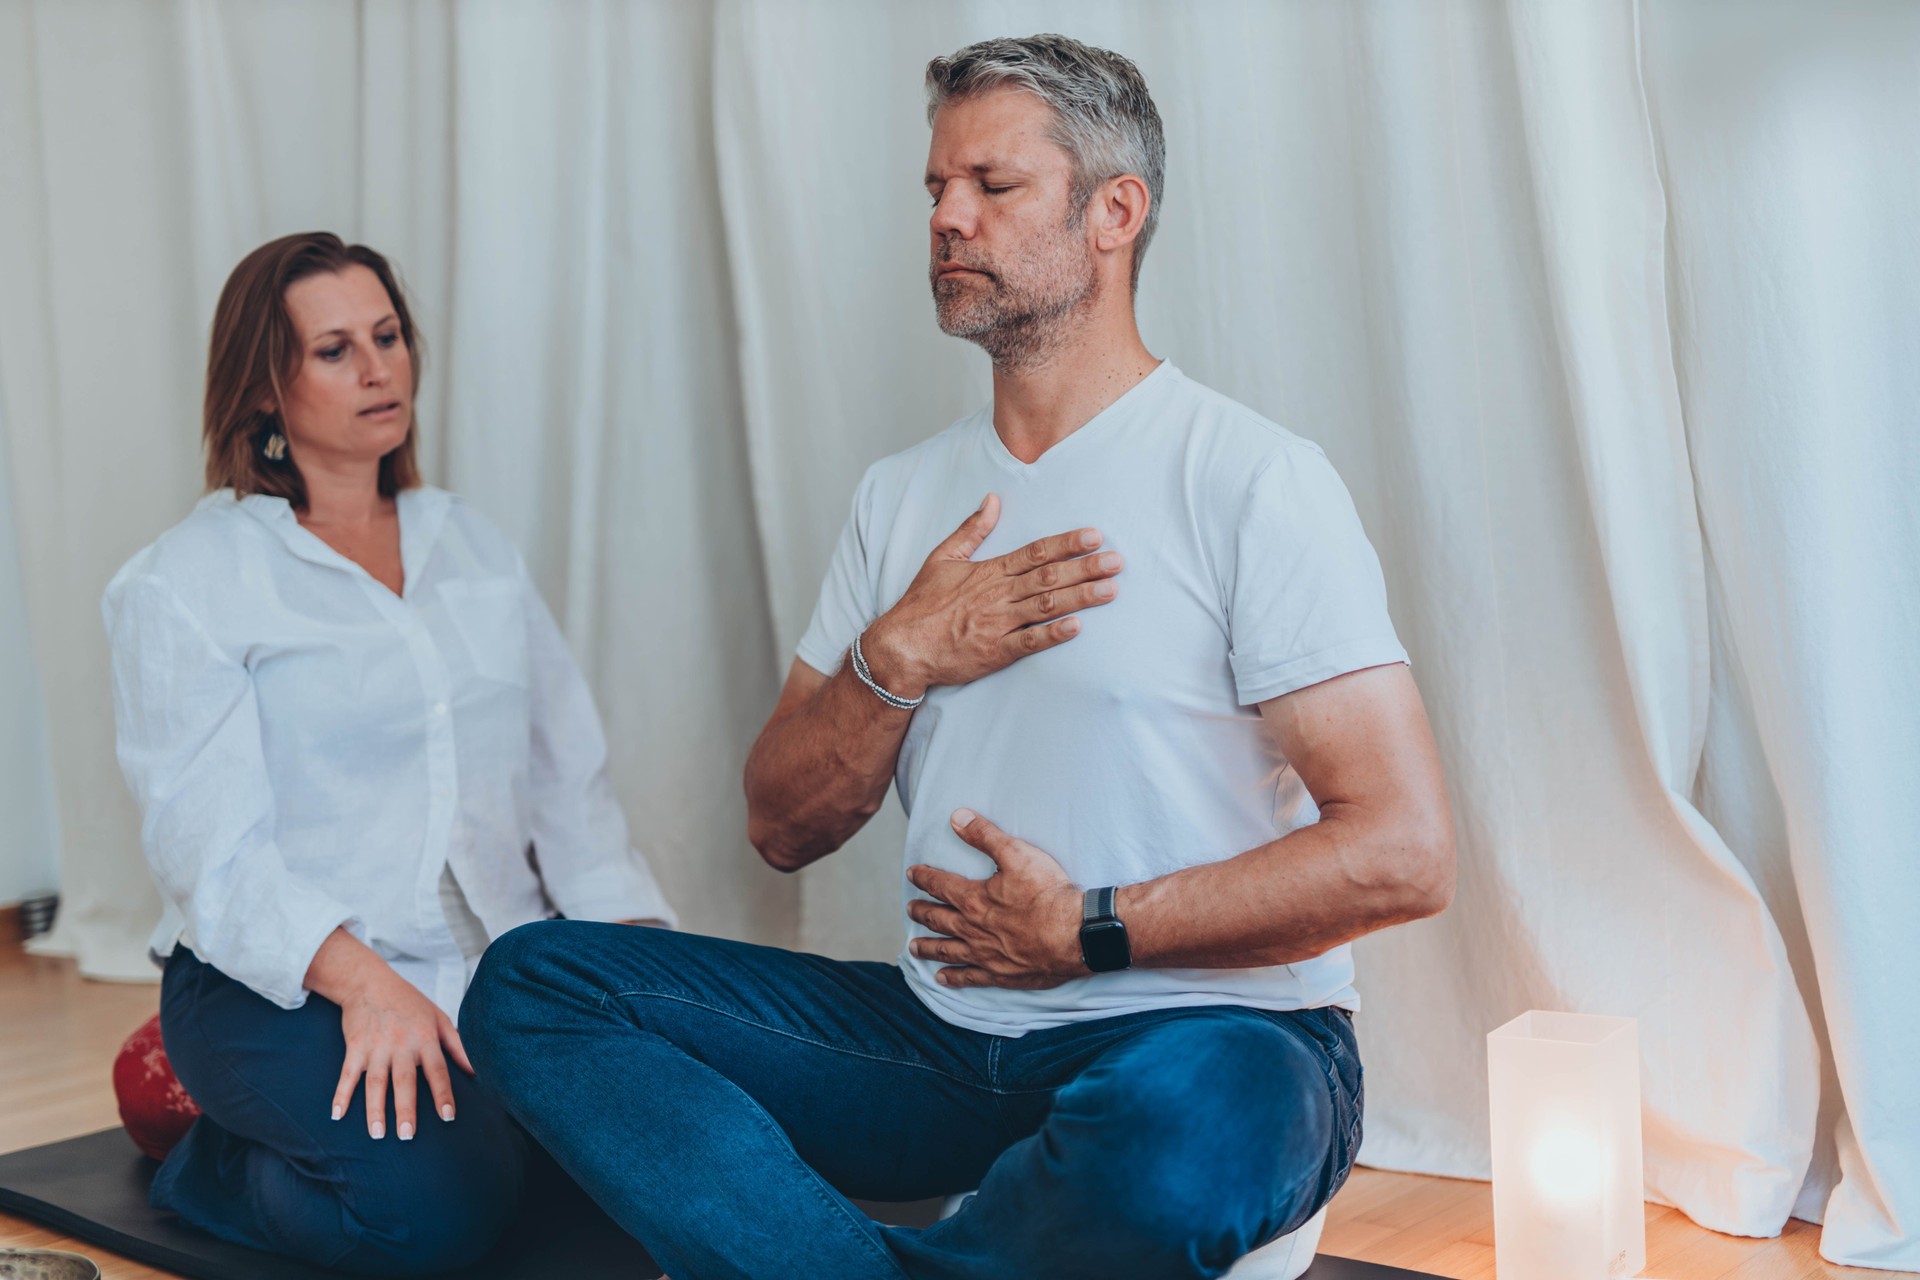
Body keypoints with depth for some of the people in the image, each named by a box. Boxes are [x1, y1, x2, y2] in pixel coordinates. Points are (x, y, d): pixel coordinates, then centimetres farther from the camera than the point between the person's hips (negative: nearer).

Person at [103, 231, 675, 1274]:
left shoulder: (472, 548, 17)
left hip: (494, 961, 5)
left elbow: (568, 780, 11)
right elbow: (209, 845, -11)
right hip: (283, 988, -4)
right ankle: (217, 1167, 1)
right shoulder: (182, 585, 0)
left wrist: (637, 935, -6)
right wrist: (362, 982, -27)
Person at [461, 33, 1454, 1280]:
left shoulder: (1253, 479, -6)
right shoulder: (903, 494, 12)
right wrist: (900, 659, -7)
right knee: (534, 981, -8)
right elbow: (784, 828, 11)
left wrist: (1092, 931, -12)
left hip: (1206, 1032, -5)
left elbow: (1404, 852, -13)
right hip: (946, 1031, 5)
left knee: (1183, 1120, -41)